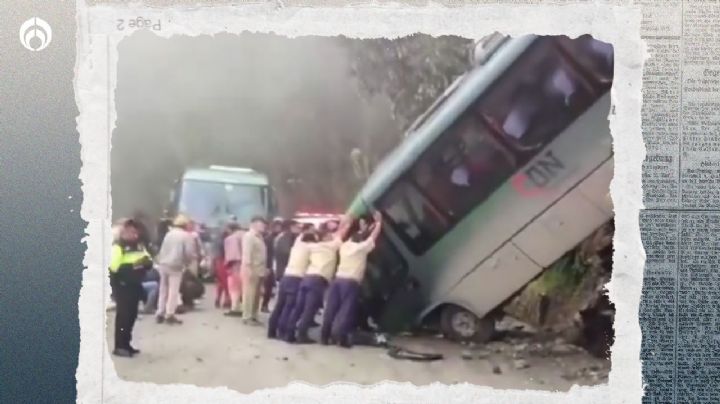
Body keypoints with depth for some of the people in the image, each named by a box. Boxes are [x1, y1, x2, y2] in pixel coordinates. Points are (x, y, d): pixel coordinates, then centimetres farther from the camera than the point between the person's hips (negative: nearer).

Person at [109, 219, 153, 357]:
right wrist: (133, 265, -28)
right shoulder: (118, 247, -12)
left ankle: (126, 344, 22)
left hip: (135, 285, 8)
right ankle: (119, 346, -2)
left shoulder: (138, 246, 13)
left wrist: (146, 261, -7)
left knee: (132, 315, 12)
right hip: (122, 286, -8)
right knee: (123, 315, -7)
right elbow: (115, 267, -23)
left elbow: (148, 262, 17)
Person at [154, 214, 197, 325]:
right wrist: (188, 263, 7)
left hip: (163, 265, 6)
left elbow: (162, 250, 13)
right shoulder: (187, 236, -3)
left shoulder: (169, 234, 15)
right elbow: (189, 253, -10)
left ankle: (160, 314, 14)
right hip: (175, 266, -6)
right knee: (173, 291, -1)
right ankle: (169, 315, -4)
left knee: (163, 290, 13)